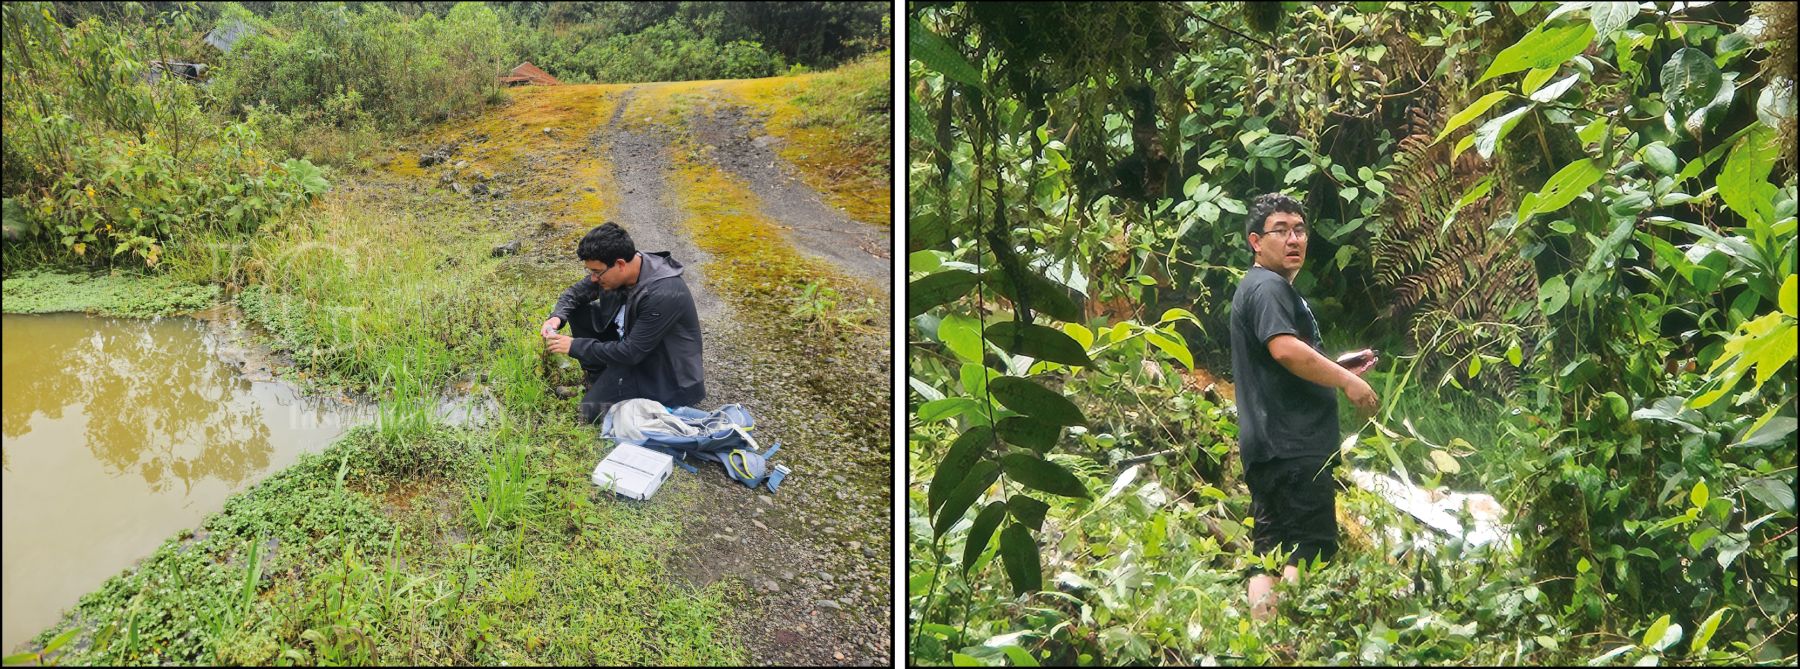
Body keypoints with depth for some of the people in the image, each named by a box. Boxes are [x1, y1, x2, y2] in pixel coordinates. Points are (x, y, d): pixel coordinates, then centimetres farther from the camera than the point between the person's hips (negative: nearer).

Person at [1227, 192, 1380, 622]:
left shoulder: (1275, 288, 26)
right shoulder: (1267, 286, -8)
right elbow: (1286, 349, -24)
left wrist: (1343, 370, 21)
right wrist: (1346, 380, -14)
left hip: (1272, 447, 11)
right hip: (1291, 446, -11)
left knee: (1269, 555, 7)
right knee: (1307, 553, -13)